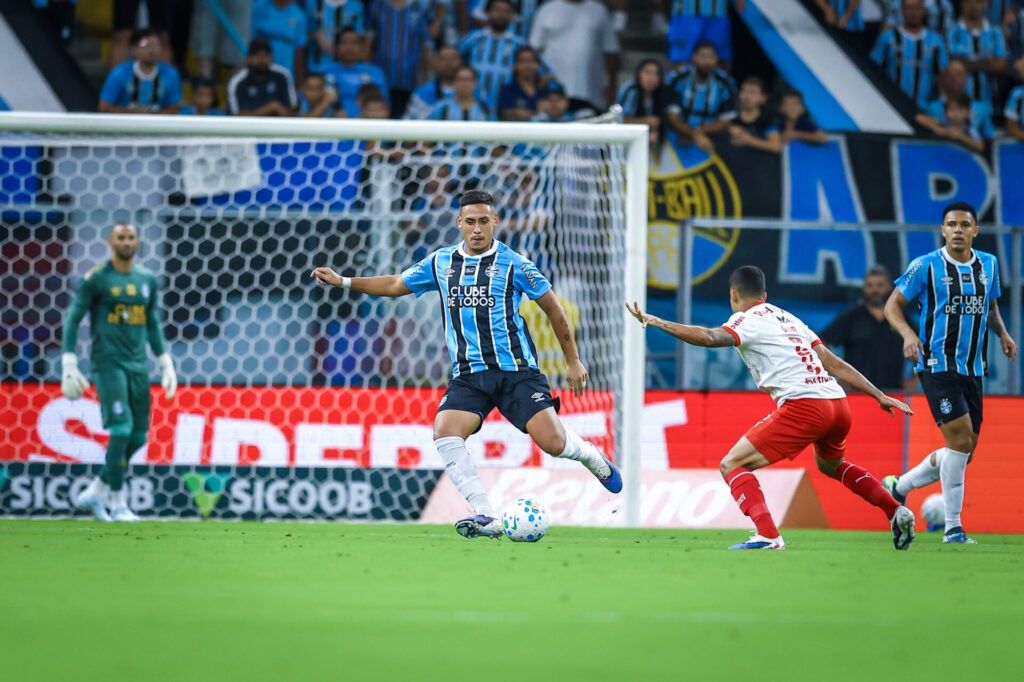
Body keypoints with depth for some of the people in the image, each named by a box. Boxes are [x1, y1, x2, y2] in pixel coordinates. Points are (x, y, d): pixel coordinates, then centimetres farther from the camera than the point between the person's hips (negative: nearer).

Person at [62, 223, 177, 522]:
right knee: (121, 429, -16)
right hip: (107, 362, -6)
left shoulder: (147, 280, 12)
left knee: (138, 437, 5)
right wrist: (68, 366, -10)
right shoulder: (96, 279, -4)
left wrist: (166, 365, 15)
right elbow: (73, 319, -3)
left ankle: (95, 493, 19)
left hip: (138, 365, 6)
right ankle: (118, 504, -8)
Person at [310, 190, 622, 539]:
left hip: (516, 370, -3)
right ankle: (487, 518, -21)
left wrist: (573, 361, 6)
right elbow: (397, 285, 23)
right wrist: (343, 281, 17)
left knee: (553, 442, -14)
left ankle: (592, 457, 24)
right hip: (468, 375, 3)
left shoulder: (513, 264, -3)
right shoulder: (441, 263, 9)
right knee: (445, 434, -22)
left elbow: (552, 307, 5)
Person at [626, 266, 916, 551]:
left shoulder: (747, 320, 4)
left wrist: (656, 322, -19)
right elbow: (835, 364, 22)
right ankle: (896, 512, 30)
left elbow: (710, 338, -18)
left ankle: (768, 535, -21)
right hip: (839, 405, 8)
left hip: (803, 406, -8)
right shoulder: (789, 319, 25)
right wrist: (880, 396, 24)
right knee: (831, 464, 38)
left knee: (732, 465, -2)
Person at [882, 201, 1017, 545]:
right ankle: (952, 527, -8)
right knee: (960, 440, -16)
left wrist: (1002, 333, 3)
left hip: (973, 370, 6)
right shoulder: (926, 266, -7)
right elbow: (893, 305, -1)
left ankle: (897, 487, 28)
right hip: (937, 365, -6)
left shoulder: (989, 265, 8)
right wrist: (908, 334, -21)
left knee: (964, 450, 8)